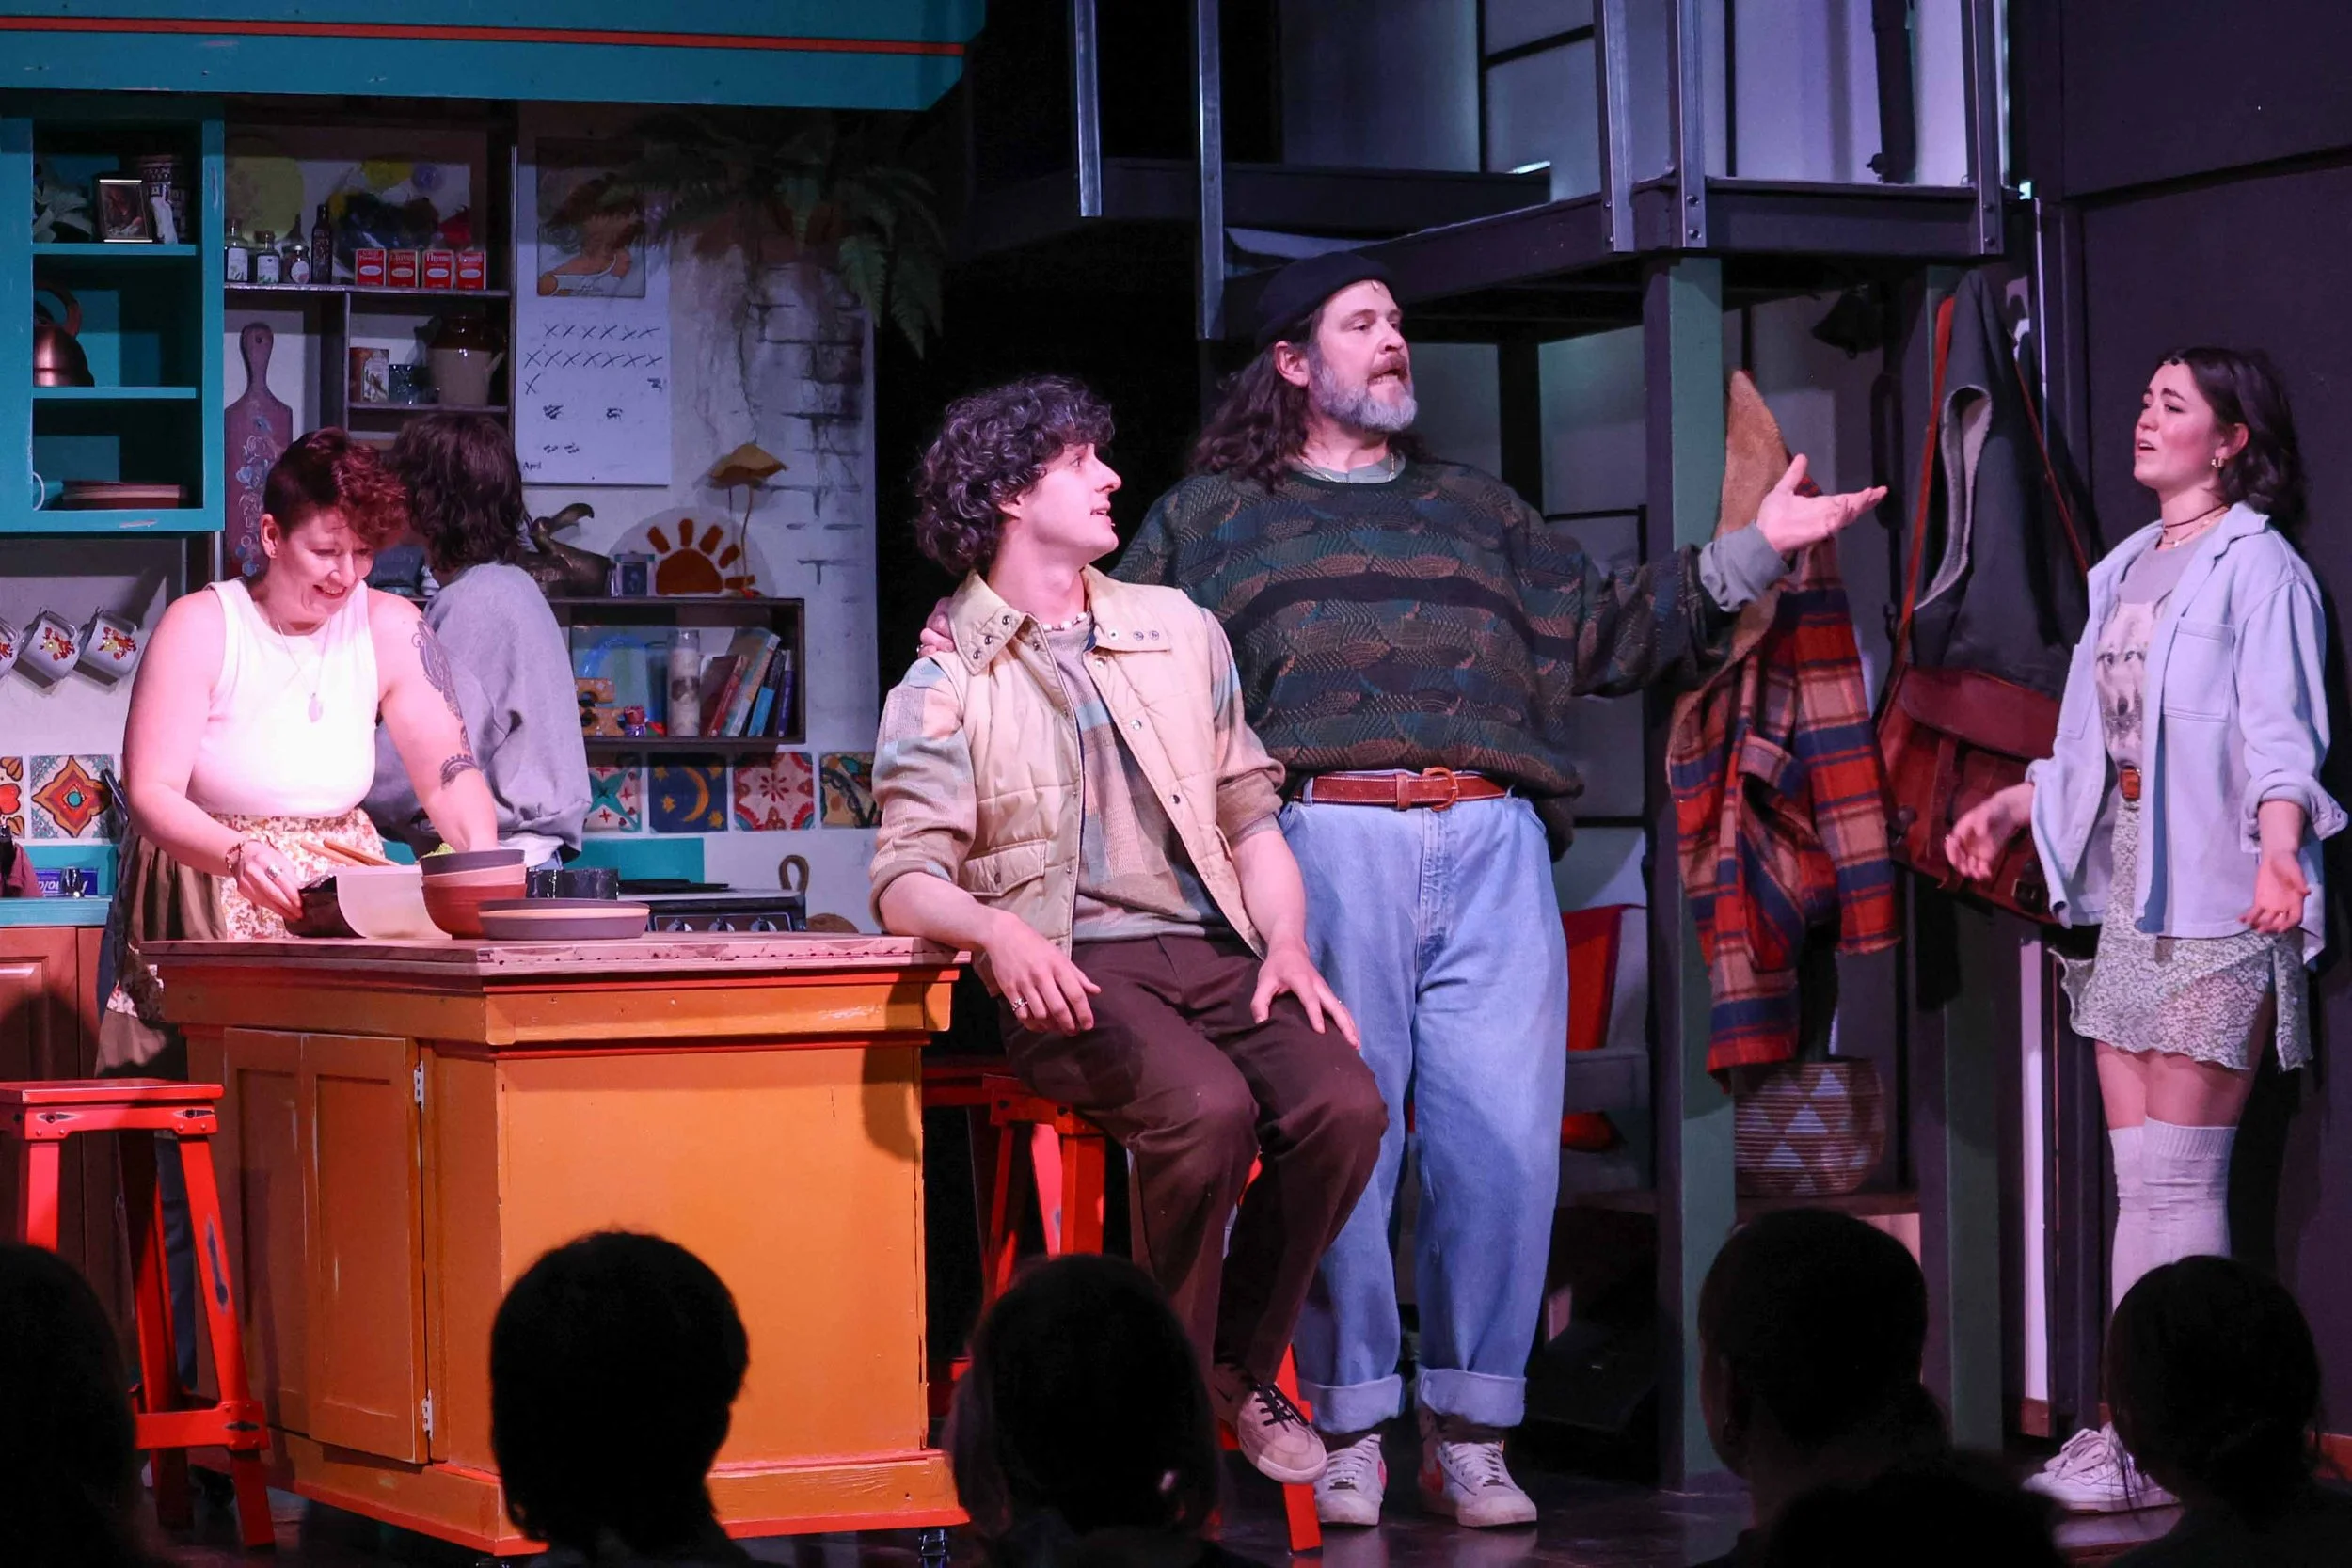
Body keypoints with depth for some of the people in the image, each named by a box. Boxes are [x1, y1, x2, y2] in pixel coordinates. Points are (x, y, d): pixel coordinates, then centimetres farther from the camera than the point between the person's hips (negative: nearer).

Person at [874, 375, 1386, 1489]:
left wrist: (1288, 943, 1)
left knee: (1343, 1103, -25)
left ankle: (1242, 1366, -4)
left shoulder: (1178, 631, 19)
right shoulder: (944, 686, 5)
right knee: (1207, 1106, -34)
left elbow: (1250, 811, 20)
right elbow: (906, 882, -3)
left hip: (1210, 949, 4)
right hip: (1071, 971, -4)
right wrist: (998, 929, -26)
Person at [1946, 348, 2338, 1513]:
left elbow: (2280, 737, -17)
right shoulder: (2127, 572, 18)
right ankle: (2134, 1426, 6)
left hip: (2214, 908, -8)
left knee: (2181, 1179, -9)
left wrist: (2279, 848, -32)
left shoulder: (2257, 567, -6)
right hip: (2125, 909, 8)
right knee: (2139, 1184, 6)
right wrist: (2013, 804, 29)